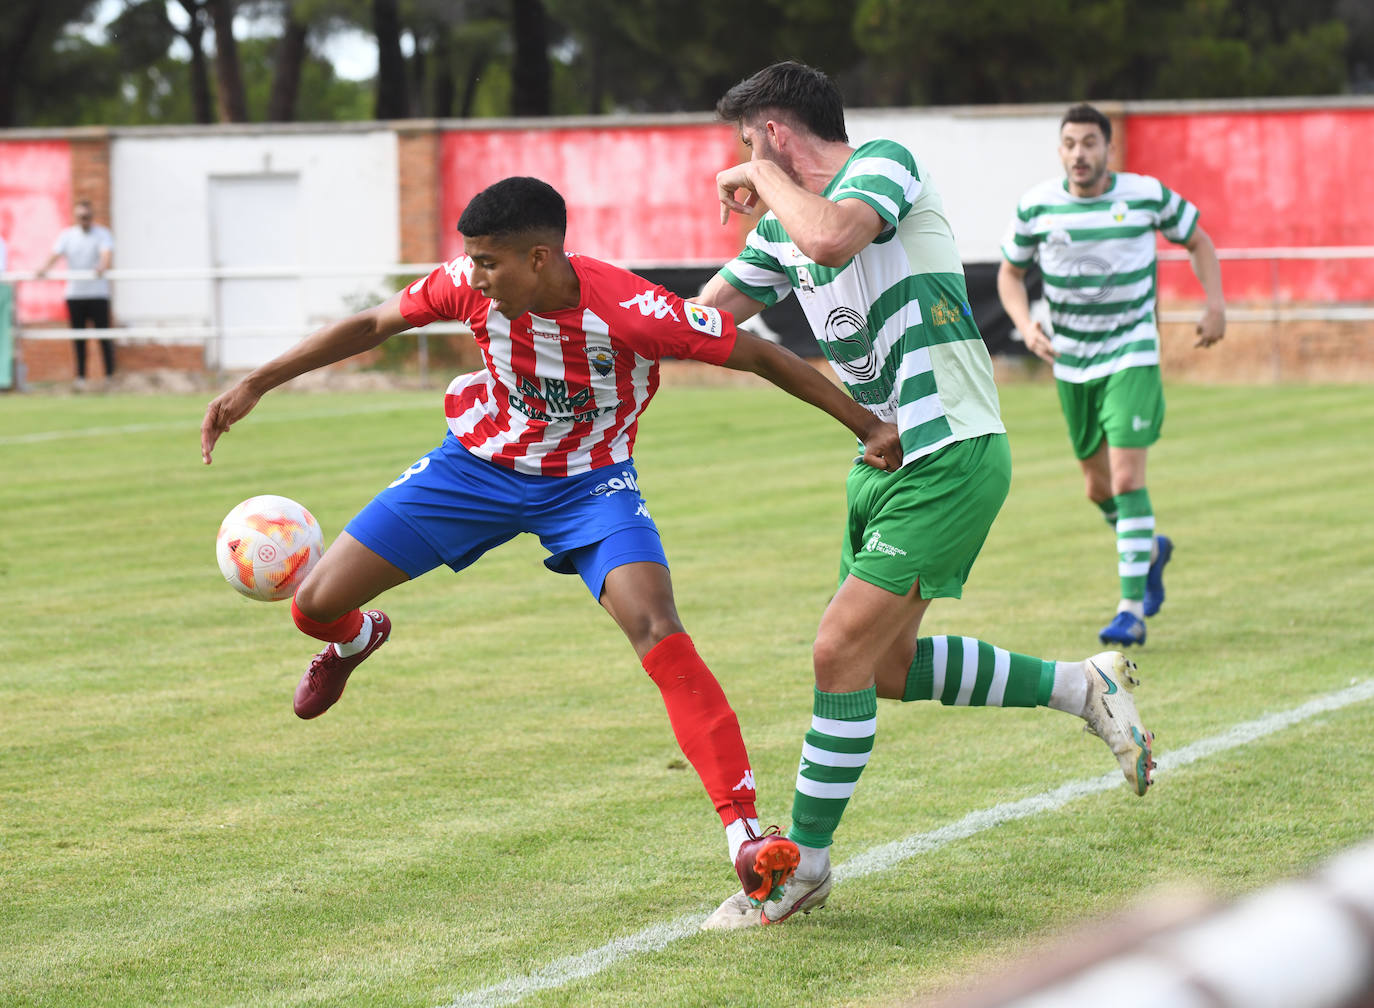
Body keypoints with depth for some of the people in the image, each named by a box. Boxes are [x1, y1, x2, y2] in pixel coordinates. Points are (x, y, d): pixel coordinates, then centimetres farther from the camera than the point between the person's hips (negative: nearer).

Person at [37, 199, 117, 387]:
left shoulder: (102, 234, 1)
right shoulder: (67, 234, 10)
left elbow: (107, 253, -16)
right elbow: (56, 252, -3)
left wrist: (102, 266, -38)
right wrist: (45, 267, -23)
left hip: (98, 293, -3)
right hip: (74, 292, 3)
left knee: (103, 335, -5)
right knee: (78, 337, 5)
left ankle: (110, 374, 0)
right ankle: (81, 376, 11)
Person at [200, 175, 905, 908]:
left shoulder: (631, 311, -31)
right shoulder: (468, 286, -21)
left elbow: (756, 354, -22)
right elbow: (372, 325, -4)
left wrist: (866, 426, -20)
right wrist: (255, 385, -5)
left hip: (590, 482, -3)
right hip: (479, 464, 3)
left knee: (660, 637, -27)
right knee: (316, 604, -2)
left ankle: (744, 834, -26)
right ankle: (355, 640, 39)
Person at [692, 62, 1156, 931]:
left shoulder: (886, 162, -12)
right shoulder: (782, 226, 12)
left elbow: (832, 238, -34)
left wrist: (766, 179, -16)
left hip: (950, 458, -10)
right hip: (884, 461, 10)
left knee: (842, 654, -11)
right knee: (890, 668, 15)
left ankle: (804, 864, 0)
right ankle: (1081, 685, 30)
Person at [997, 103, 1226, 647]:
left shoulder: (1147, 195, -9)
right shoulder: (1036, 205, -6)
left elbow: (1197, 240, 8)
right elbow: (1010, 273, 8)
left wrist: (1215, 302, -5)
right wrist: (1025, 325, -10)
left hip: (1131, 358, -3)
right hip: (1070, 364, 3)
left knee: (1126, 478, -16)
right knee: (1098, 486, 12)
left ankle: (1132, 610, -13)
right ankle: (1150, 549, 44)